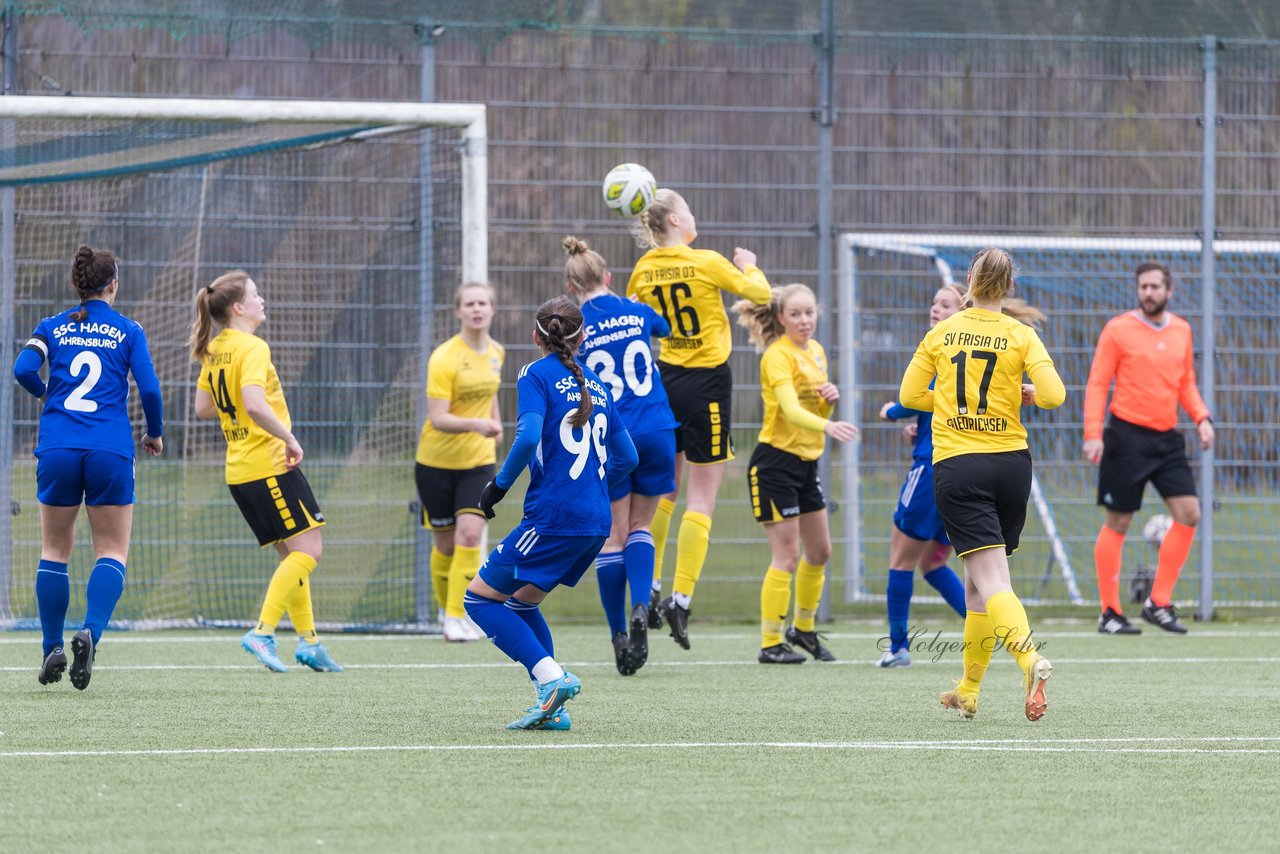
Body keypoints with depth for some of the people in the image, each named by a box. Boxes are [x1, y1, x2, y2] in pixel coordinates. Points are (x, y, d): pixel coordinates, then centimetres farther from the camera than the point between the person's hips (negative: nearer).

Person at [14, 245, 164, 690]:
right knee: (112, 552, 4)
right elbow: (149, 389, -3)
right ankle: (90, 631, -20)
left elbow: (24, 370, -6)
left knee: (54, 550, 13)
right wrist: (155, 434, 15)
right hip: (111, 451, -2)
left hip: (57, 451, 2)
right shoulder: (128, 332, 5)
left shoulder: (53, 327, 8)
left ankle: (53, 647, 7)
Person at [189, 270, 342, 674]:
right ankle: (262, 632, -14)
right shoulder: (252, 348, -15)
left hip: (240, 470, 9)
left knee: (293, 554, 14)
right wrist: (290, 439, -20)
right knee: (308, 549, -7)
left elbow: (203, 408, 19)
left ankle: (308, 640, 13)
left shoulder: (214, 350, 11)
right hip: (269, 463, -9)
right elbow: (254, 404, -29)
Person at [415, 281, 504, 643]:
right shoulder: (444, 358, -17)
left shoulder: (495, 352, 1)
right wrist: (475, 424, -37)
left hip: (478, 460, 3)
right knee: (445, 544, 6)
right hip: (437, 462, -3)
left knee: (470, 535, -15)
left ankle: (458, 617, -11)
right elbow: (438, 418, -23)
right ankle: (447, 609, 28)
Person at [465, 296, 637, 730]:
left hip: (553, 515, -8)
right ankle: (552, 707, 10)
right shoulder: (596, 385, 17)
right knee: (521, 601, 20)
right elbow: (626, 457, 20)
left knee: (480, 597, 0)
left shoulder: (537, 375, -3)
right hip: (596, 522, 8)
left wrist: (499, 485, -7)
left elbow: (529, 437, -19)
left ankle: (552, 677, -14)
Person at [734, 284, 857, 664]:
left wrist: (831, 399, -4)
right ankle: (770, 644, -3)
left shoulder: (816, 351, 10)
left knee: (819, 551, 15)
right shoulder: (778, 356, -17)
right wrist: (828, 427, -49)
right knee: (786, 557, -9)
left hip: (807, 462, 8)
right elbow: (791, 409, -32)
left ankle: (803, 629, 33)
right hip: (776, 460, -8)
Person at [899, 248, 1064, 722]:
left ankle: (1029, 656, -38)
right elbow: (1054, 396, -10)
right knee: (978, 580, 17)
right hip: (1011, 463, 2)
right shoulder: (1020, 335, 0)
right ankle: (968, 692, 23)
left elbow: (909, 395, 8)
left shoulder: (940, 334, 3)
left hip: (956, 465, -2)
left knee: (991, 580, -11)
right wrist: (1022, 394, 11)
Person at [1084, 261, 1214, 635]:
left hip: (1166, 437, 5)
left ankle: (1159, 603, 5)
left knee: (1189, 513, -5)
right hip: (1127, 436, -5)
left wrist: (1201, 417, 3)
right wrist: (1093, 434, -14)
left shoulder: (1181, 331, 10)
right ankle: (1110, 614, 6)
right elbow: (1097, 383, -5)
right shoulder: (1118, 330, -5)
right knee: (1118, 523, -1)